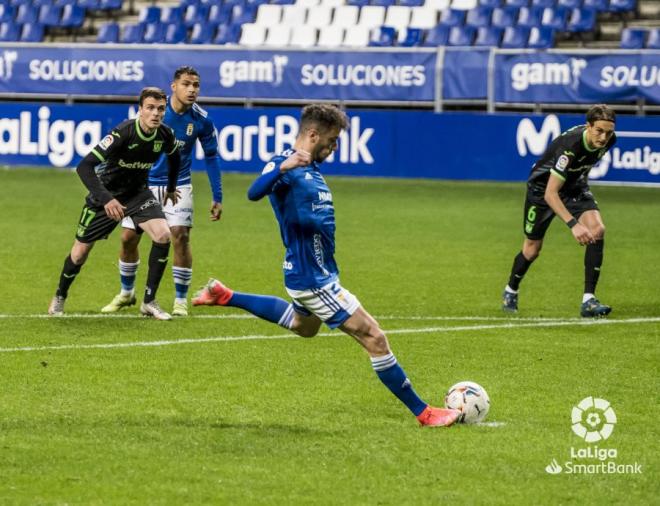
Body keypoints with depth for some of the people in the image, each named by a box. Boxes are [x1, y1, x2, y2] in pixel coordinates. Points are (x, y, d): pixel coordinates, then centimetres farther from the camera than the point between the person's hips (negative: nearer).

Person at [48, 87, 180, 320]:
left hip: (138, 192, 4)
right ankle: (60, 297, 34)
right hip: (106, 194, -4)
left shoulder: (165, 135, -15)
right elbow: (85, 166, -36)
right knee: (81, 251, 4)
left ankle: (149, 302, -8)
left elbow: (174, 157, 13)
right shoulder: (124, 133, -32)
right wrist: (106, 199, -45)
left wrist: (171, 188, 23)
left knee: (163, 235, -19)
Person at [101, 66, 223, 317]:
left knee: (180, 237, -15)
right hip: (144, 183, 0)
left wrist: (217, 198, 2)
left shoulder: (201, 120, -10)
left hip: (178, 186, 0)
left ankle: (181, 300, 0)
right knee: (128, 238, 1)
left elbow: (211, 156, 2)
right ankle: (126, 293, 25)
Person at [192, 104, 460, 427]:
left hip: (319, 272, 10)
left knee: (304, 326, 38)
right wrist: (283, 167, -56)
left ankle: (225, 297, 37)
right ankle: (423, 412, -1)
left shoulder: (311, 169, 8)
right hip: (313, 278, -10)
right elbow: (254, 193, -40)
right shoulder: (286, 166, -20)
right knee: (374, 338, -7)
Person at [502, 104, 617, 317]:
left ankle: (588, 301, -19)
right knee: (532, 249, 7)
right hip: (543, 186, -5)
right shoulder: (570, 145, -40)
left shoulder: (608, 140, -18)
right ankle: (510, 291, 40)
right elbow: (550, 194, -41)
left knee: (597, 230, -21)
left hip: (574, 186, 5)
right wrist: (573, 224, -49)